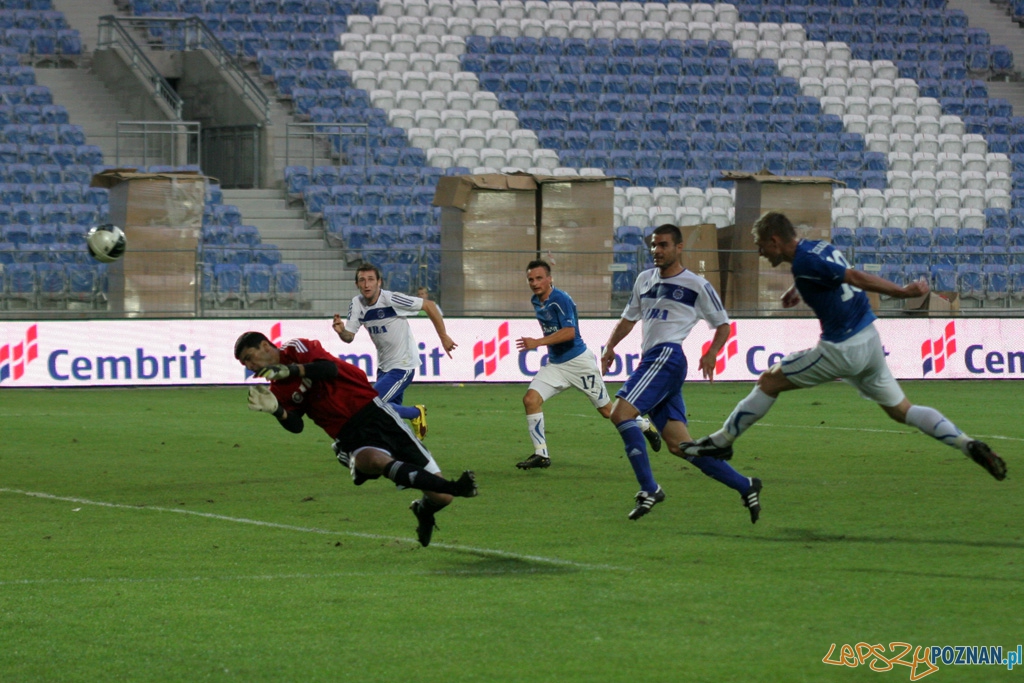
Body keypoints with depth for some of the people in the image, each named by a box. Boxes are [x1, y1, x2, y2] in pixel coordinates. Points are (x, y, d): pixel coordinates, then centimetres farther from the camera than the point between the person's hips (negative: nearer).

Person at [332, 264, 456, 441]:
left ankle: (416, 413, 2)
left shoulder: (391, 299, -21)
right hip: (384, 366, 7)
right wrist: (341, 331, -26)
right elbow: (349, 337, -1)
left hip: (402, 366, -7)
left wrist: (443, 337, -8)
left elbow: (429, 305, -14)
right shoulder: (356, 304, -2)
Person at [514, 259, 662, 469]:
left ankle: (646, 426, 31)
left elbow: (569, 332, -30)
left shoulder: (560, 300, -20)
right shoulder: (536, 301, 6)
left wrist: (537, 343, -34)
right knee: (530, 399, -13)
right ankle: (541, 454, -8)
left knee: (607, 410, 5)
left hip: (578, 361, -7)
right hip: (555, 364, 7)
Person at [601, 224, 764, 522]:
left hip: (668, 355, -7)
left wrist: (712, 353, -9)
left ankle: (648, 489, -21)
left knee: (620, 411, -23)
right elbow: (629, 318, 27)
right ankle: (745, 487, 7)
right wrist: (610, 346, 10)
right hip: (651, 360, 7)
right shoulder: (644, 280, 20)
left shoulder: (697, 285, 2)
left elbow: (722, 325, 8)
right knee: (679, 444, 1)